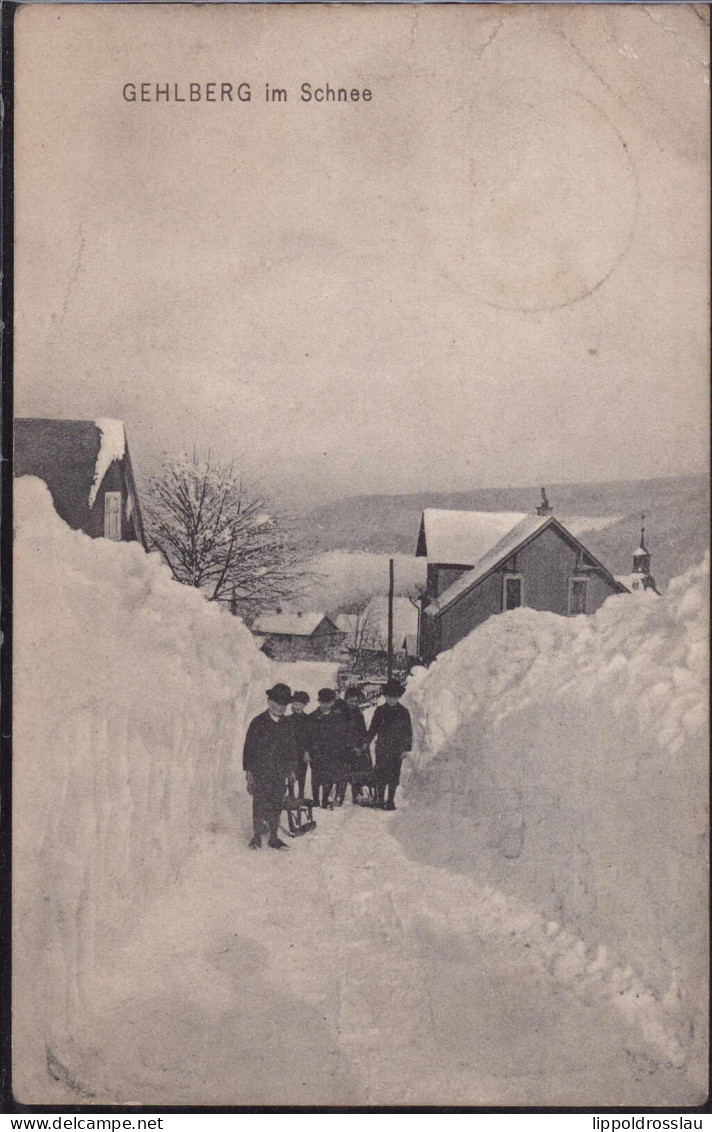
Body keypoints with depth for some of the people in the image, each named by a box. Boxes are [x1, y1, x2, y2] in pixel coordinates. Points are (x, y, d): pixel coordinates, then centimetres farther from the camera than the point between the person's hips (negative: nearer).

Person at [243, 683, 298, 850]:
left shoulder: (288, 724, 7)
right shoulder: (258, 722, -4)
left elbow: (292, 748, 14)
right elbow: (249, 747, -2)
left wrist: (291, 770, 9)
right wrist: (249, 771, -5)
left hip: (280, 773, 3)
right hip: (260, 773, -3)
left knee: (276, 806, 6)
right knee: (259, 805, -1)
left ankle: (274, 838, 15)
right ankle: (256, 837, 11)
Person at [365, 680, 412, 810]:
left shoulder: (403, 712, 3)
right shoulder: (380, 710, 6)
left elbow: (408, 732, 5)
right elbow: (373, 728, 12)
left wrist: (406, 748, -1)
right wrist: (366, 742, 5)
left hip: (397, 750, -1)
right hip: (382, 748, 1)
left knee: (393, 776, 1)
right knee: (380, 775, 0)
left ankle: (390, 802, 9)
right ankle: (380, 800, 8)